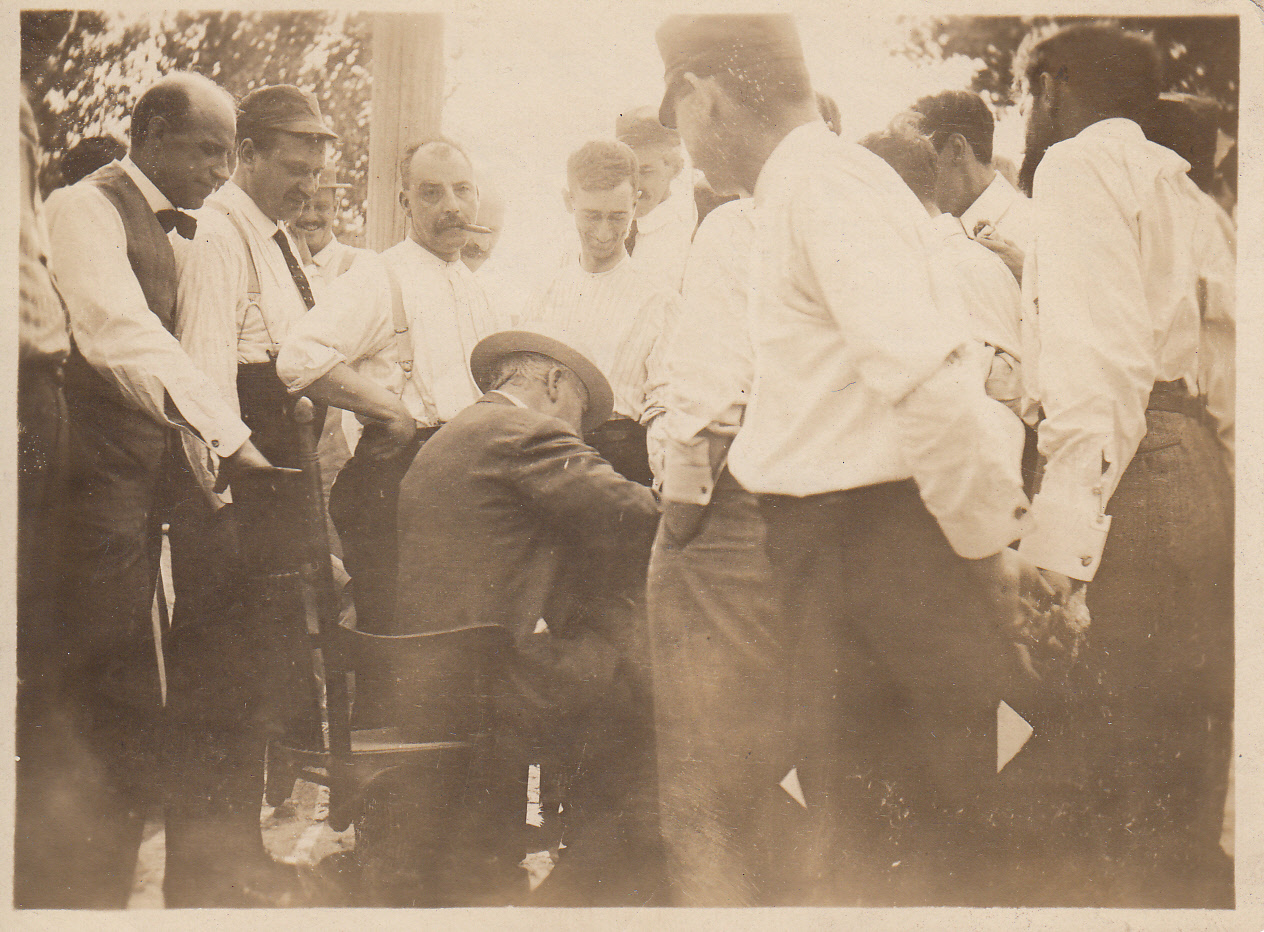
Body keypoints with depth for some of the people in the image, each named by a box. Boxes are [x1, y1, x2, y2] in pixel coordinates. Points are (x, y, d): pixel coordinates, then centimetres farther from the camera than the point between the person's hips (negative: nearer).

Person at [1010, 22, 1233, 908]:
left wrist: (1058, 537, -22)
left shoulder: (1080, 163, -2)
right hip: (1202, 468, 10)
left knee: (1111, 805, -9)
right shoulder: (1178, 181, 26)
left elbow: (1100, 360, -16)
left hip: (1127, 474, -9)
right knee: (1182, 807, 15)